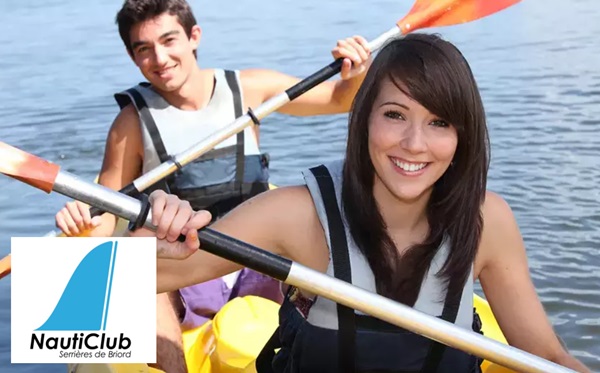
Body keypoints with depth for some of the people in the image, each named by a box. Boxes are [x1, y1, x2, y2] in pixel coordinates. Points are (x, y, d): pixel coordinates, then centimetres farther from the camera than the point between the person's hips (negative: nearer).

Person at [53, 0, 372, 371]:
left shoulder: (248, 89, 0)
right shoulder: (133, 123, -4)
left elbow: (340, 99, 7)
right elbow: (105, 214, -1)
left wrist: (356, 76, -15)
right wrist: (81, 224, -24)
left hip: (255, 269, 2)